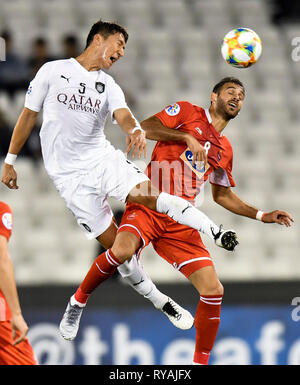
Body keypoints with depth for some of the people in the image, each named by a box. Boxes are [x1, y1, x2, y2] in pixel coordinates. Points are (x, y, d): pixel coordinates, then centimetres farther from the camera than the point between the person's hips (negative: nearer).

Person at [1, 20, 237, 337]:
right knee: (115, 245, -5)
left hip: (104, 157, 3)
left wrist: (136, 131, -35)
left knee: (150, 196, -26)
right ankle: (161, 302, 2)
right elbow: (28, 116, 8)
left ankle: (217, 233, -30)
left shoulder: (109, 86, 8)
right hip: (70, 174, -3)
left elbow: (124, 116, -11)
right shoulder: (52, 71, 0)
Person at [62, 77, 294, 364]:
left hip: (180, 222, 5)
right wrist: (186, 135, -13)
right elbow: (144, 127, -7)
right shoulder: (187, 112, 6)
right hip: (147, 206, -5)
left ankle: (200, 361, 11)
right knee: (123, 250, -35)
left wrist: (261, 216, 24)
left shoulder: (225, 149, 21)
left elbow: (222, 194, 32)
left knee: (213, 290, -6)